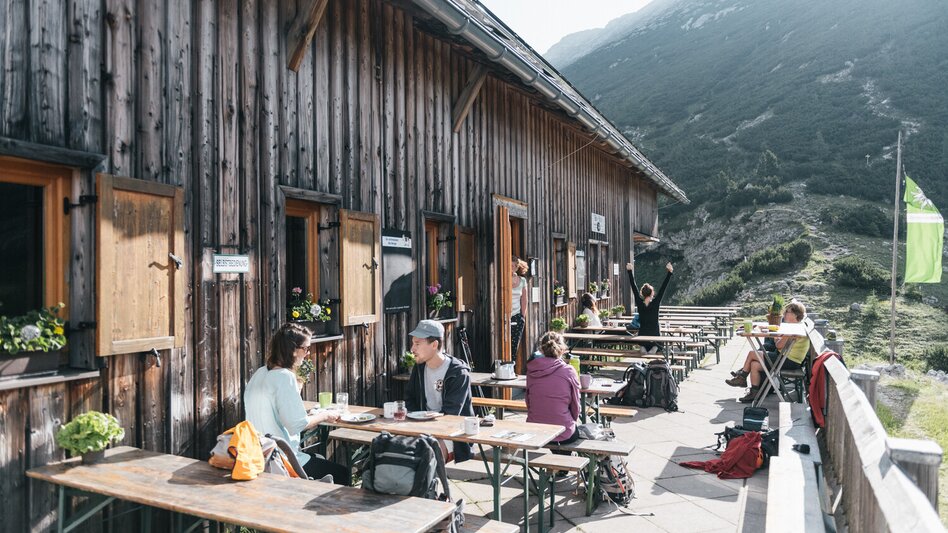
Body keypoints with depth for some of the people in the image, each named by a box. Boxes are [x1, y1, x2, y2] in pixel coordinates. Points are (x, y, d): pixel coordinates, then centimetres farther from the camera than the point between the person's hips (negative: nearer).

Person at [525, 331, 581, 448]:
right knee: (578, 431, 30)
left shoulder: (531, 370, -4)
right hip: (563, 436, -3)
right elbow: (575, 408, -2)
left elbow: (528, 403, 6)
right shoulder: (568, 371, -12)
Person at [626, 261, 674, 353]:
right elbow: (663, 288, -10)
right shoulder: (655, 304, -10)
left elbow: (634, 287, -2)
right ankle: (654, 348, -12)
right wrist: (669, 273, -8)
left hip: (642, 336, 2)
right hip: (655, 337, -2)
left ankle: (643, 348, -9)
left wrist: (630, 271, 2)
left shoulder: (639, 304, -5)